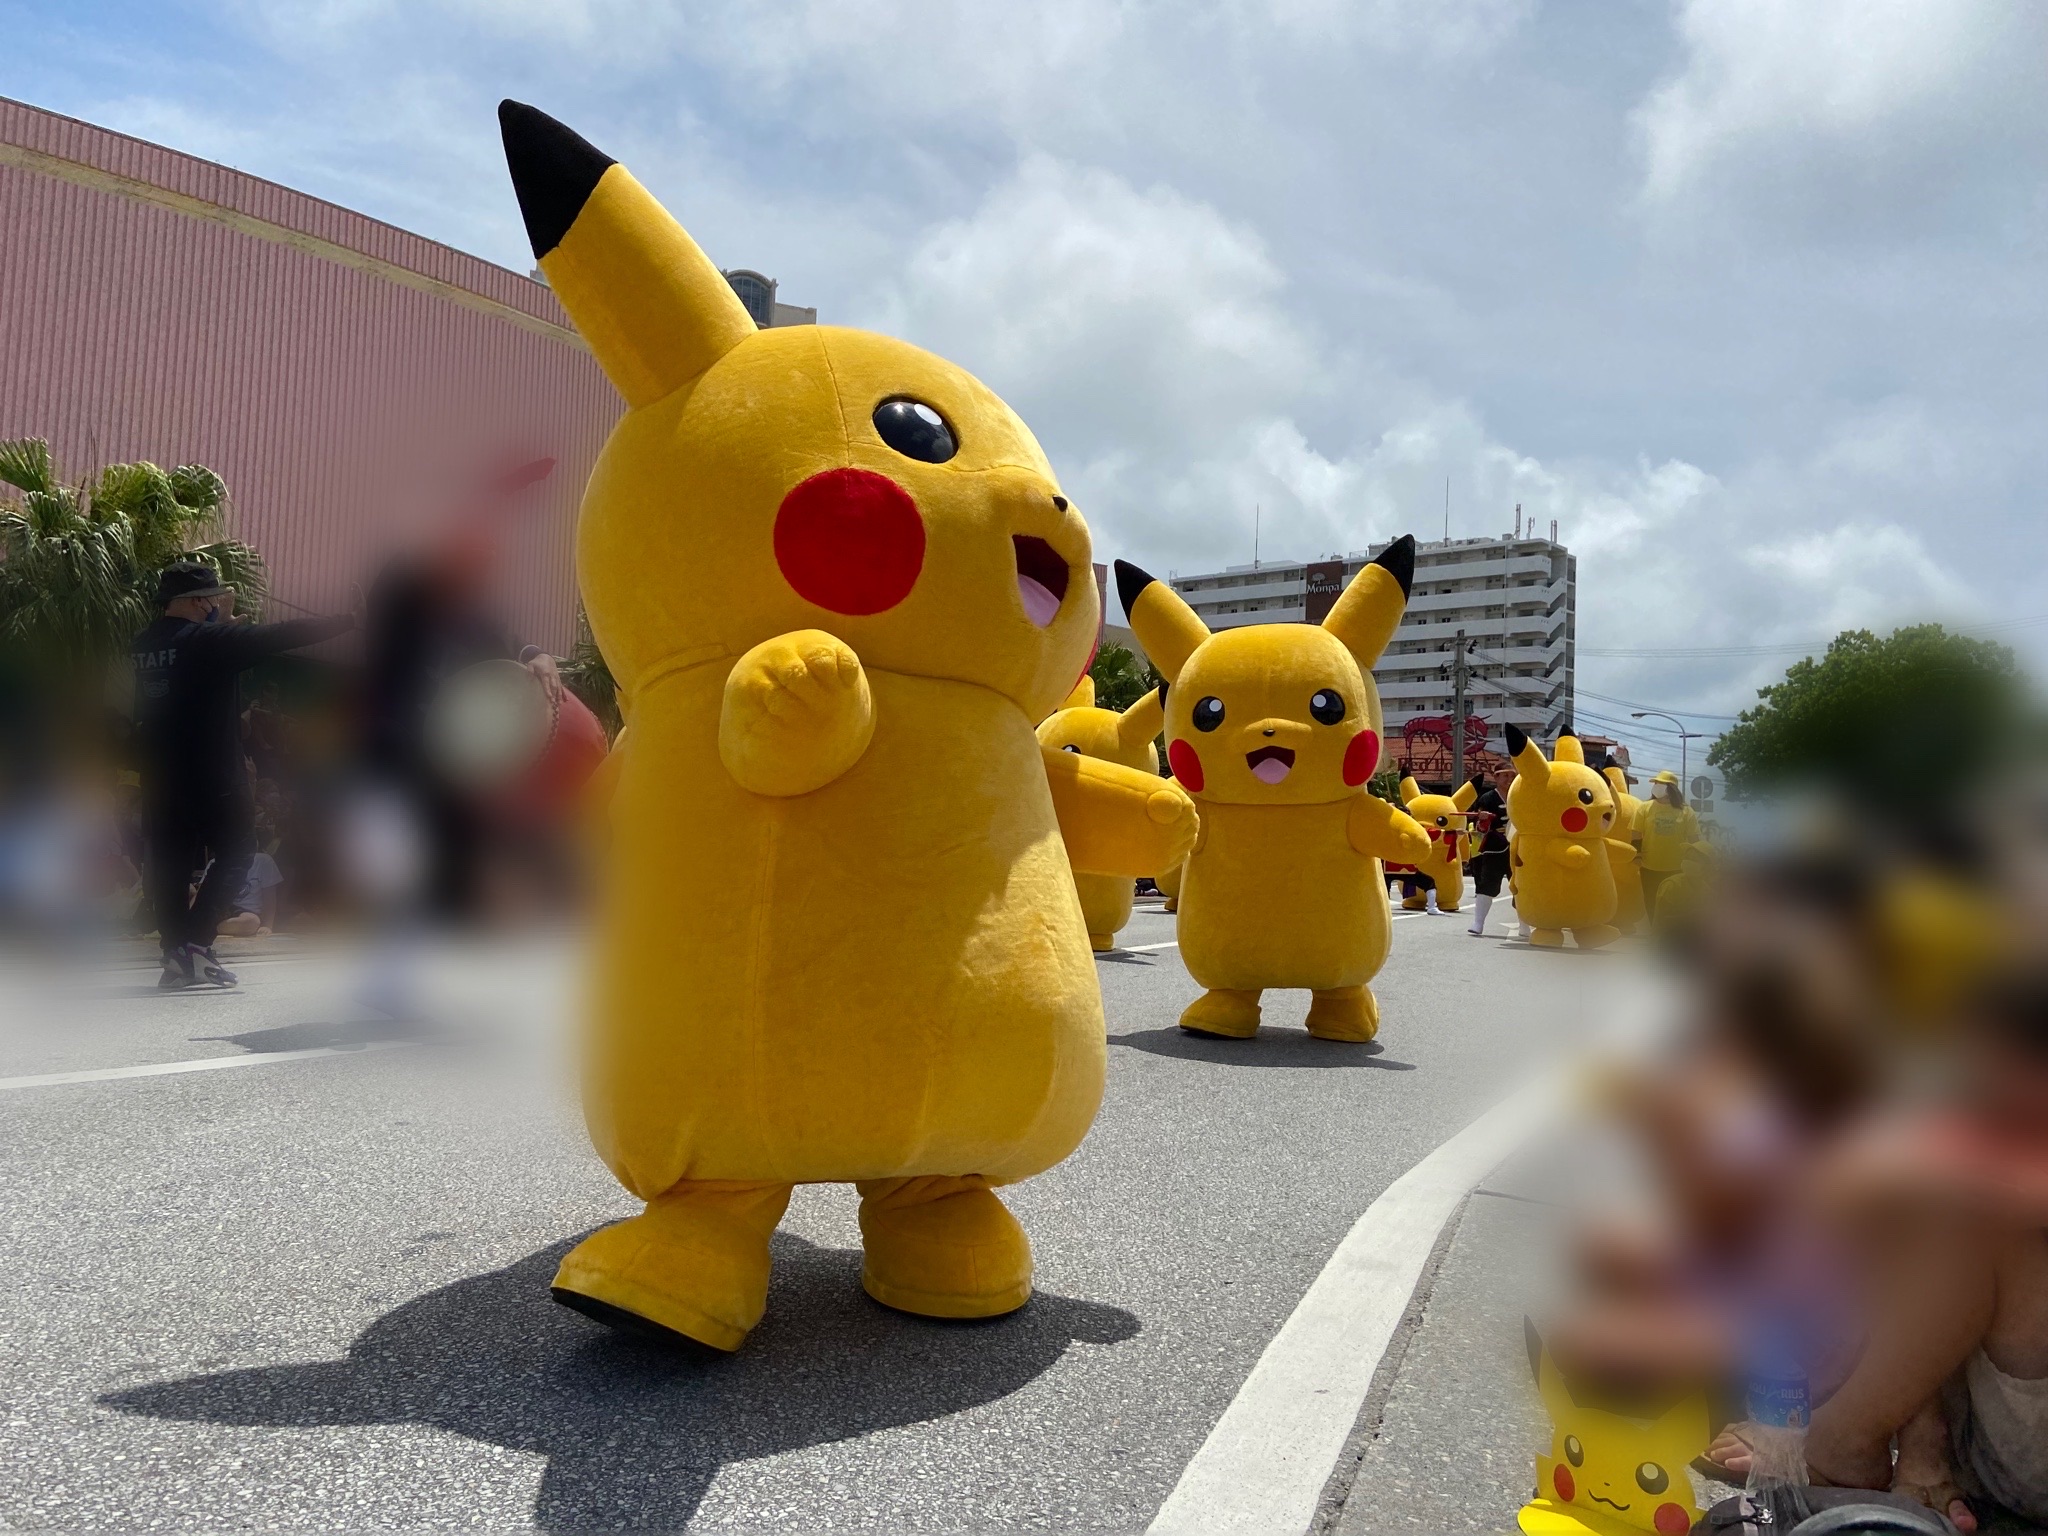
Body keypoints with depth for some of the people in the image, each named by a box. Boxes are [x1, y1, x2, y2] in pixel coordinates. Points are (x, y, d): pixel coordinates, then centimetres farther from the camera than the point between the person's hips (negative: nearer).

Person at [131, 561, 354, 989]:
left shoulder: (142, 646, 9)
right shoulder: (208, 640, -14)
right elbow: (280, 636, -16)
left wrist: (220, 619, 24)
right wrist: (346, 619, -12)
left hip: (159, 776, 7)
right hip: (213, 776, -7)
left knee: (169, 864, 9)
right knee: (235, 854, 6)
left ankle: (177, 956, 12)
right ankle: (194, 943, -4)